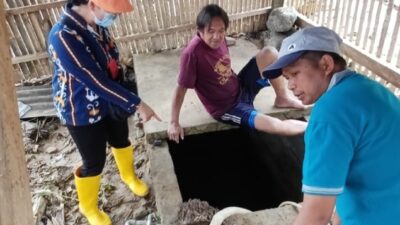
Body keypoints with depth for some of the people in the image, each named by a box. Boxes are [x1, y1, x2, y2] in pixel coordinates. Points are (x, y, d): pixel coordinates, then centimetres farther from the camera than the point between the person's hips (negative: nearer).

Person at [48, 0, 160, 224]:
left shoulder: (97, 22, -7)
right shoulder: (63, 36, -32)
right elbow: (96, 82, -33)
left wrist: (127, 98, -4)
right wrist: (137, 104, -28)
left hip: (110, 102, 7)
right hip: (83, 112, -7)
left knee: (121, 140, 25)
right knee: (95, 162, 9)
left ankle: (130, 176, 56)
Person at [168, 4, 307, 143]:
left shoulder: (218, 40, -6)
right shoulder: (192, 53, -28)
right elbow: (181, 88, -22)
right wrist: (174, 123, -17)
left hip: (241, 87, 7)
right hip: (226, 109, -7)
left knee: (270, 53, -9)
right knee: (276, 126, -20)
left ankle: (283, 98, 10)